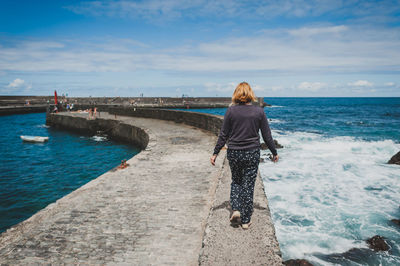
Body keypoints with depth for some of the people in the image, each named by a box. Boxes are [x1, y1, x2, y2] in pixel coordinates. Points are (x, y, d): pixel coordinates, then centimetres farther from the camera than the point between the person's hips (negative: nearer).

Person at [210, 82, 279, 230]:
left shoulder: (231, 111, -5)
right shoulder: (259, 111, -4)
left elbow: (223, 135, -3)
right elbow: (267, 136, 1)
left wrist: (215, 153, 5)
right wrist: (274, 153, 14)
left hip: (234, 153, 0)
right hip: (252, 153, 0)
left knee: (236, 181, 22)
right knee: (248, 185, 8)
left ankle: (235, 209, 7)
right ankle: (246, 221, 16)